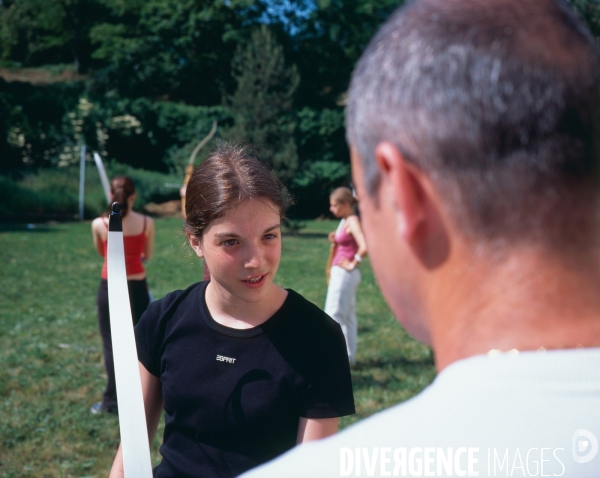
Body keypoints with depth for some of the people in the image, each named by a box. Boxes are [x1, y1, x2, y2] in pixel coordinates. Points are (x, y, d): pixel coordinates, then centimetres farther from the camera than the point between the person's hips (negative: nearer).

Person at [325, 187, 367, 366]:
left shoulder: (352, 221, -16)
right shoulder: (345, 221, 12)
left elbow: (364, 247, -29)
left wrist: (352, 264, -19)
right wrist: (335, 241, 6)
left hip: (344, 274, -10)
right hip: (339, 273, 10)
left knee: (334, 315, -6)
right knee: (347, 316, 13)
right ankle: (348, 356, 20)